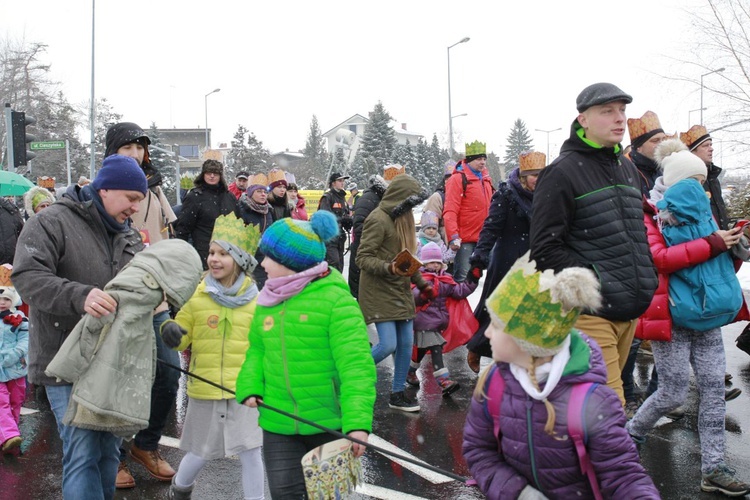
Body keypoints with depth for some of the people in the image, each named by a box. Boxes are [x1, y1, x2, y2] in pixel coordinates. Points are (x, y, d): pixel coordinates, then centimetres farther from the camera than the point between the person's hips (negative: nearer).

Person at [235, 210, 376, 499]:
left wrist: (358, 421, -29)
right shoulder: (268, 301, 4)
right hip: (278, 423, 5)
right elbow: (257, 350, 13)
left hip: (329, 424, -4)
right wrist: (250, 388, -6)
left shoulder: (335, 299, -16)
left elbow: (355, 363, -21)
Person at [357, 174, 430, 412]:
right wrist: (389, 268, -31)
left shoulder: (403, 218, 13)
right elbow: (362, 258, -17)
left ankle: (398, 394, 21)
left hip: (401, 291, 9)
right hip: (379, 292, -9)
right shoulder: (379, 219, -15)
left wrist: (421, 283, 20)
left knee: (406, 344, 8)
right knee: (388, 344, -13)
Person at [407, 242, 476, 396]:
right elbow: (413, 297, -20)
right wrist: (423, 294, -40)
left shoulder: (446, 280, 13)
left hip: (438, 321, 7)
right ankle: (443, 381, -14)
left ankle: (410, 372, 33)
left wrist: (471, 281, 3)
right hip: (425, 321, -7)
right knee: (436, 348, -12)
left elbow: (459, 292, 12)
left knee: (422, 348, 16)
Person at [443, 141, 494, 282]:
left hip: (483, 238, 8)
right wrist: (453, 237, -25)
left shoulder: (486, 178, 14)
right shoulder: (458, 179, -10)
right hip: (465, 239, -8)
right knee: (463, 276, -9)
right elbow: (450, 211, -16)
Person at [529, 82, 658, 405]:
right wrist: (591, 282, -18)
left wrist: (646, 280, 14)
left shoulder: (627, 169, 17)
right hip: (590, 314, -7)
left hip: (629, 311, 8)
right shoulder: (563, 172, -8)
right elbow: (545, 248, -13)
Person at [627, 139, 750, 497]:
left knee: (714, 389, 4)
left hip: (707, 313, 7)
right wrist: (710, 244, -22)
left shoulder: (701, 210, 15)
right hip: (672, 314, -7)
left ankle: (713, 469, 12)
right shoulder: (652, 212, -6)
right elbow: (659, 257, -21)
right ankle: (630, 436, 23)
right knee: (674, 393, -2)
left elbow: (716, 261, 22)